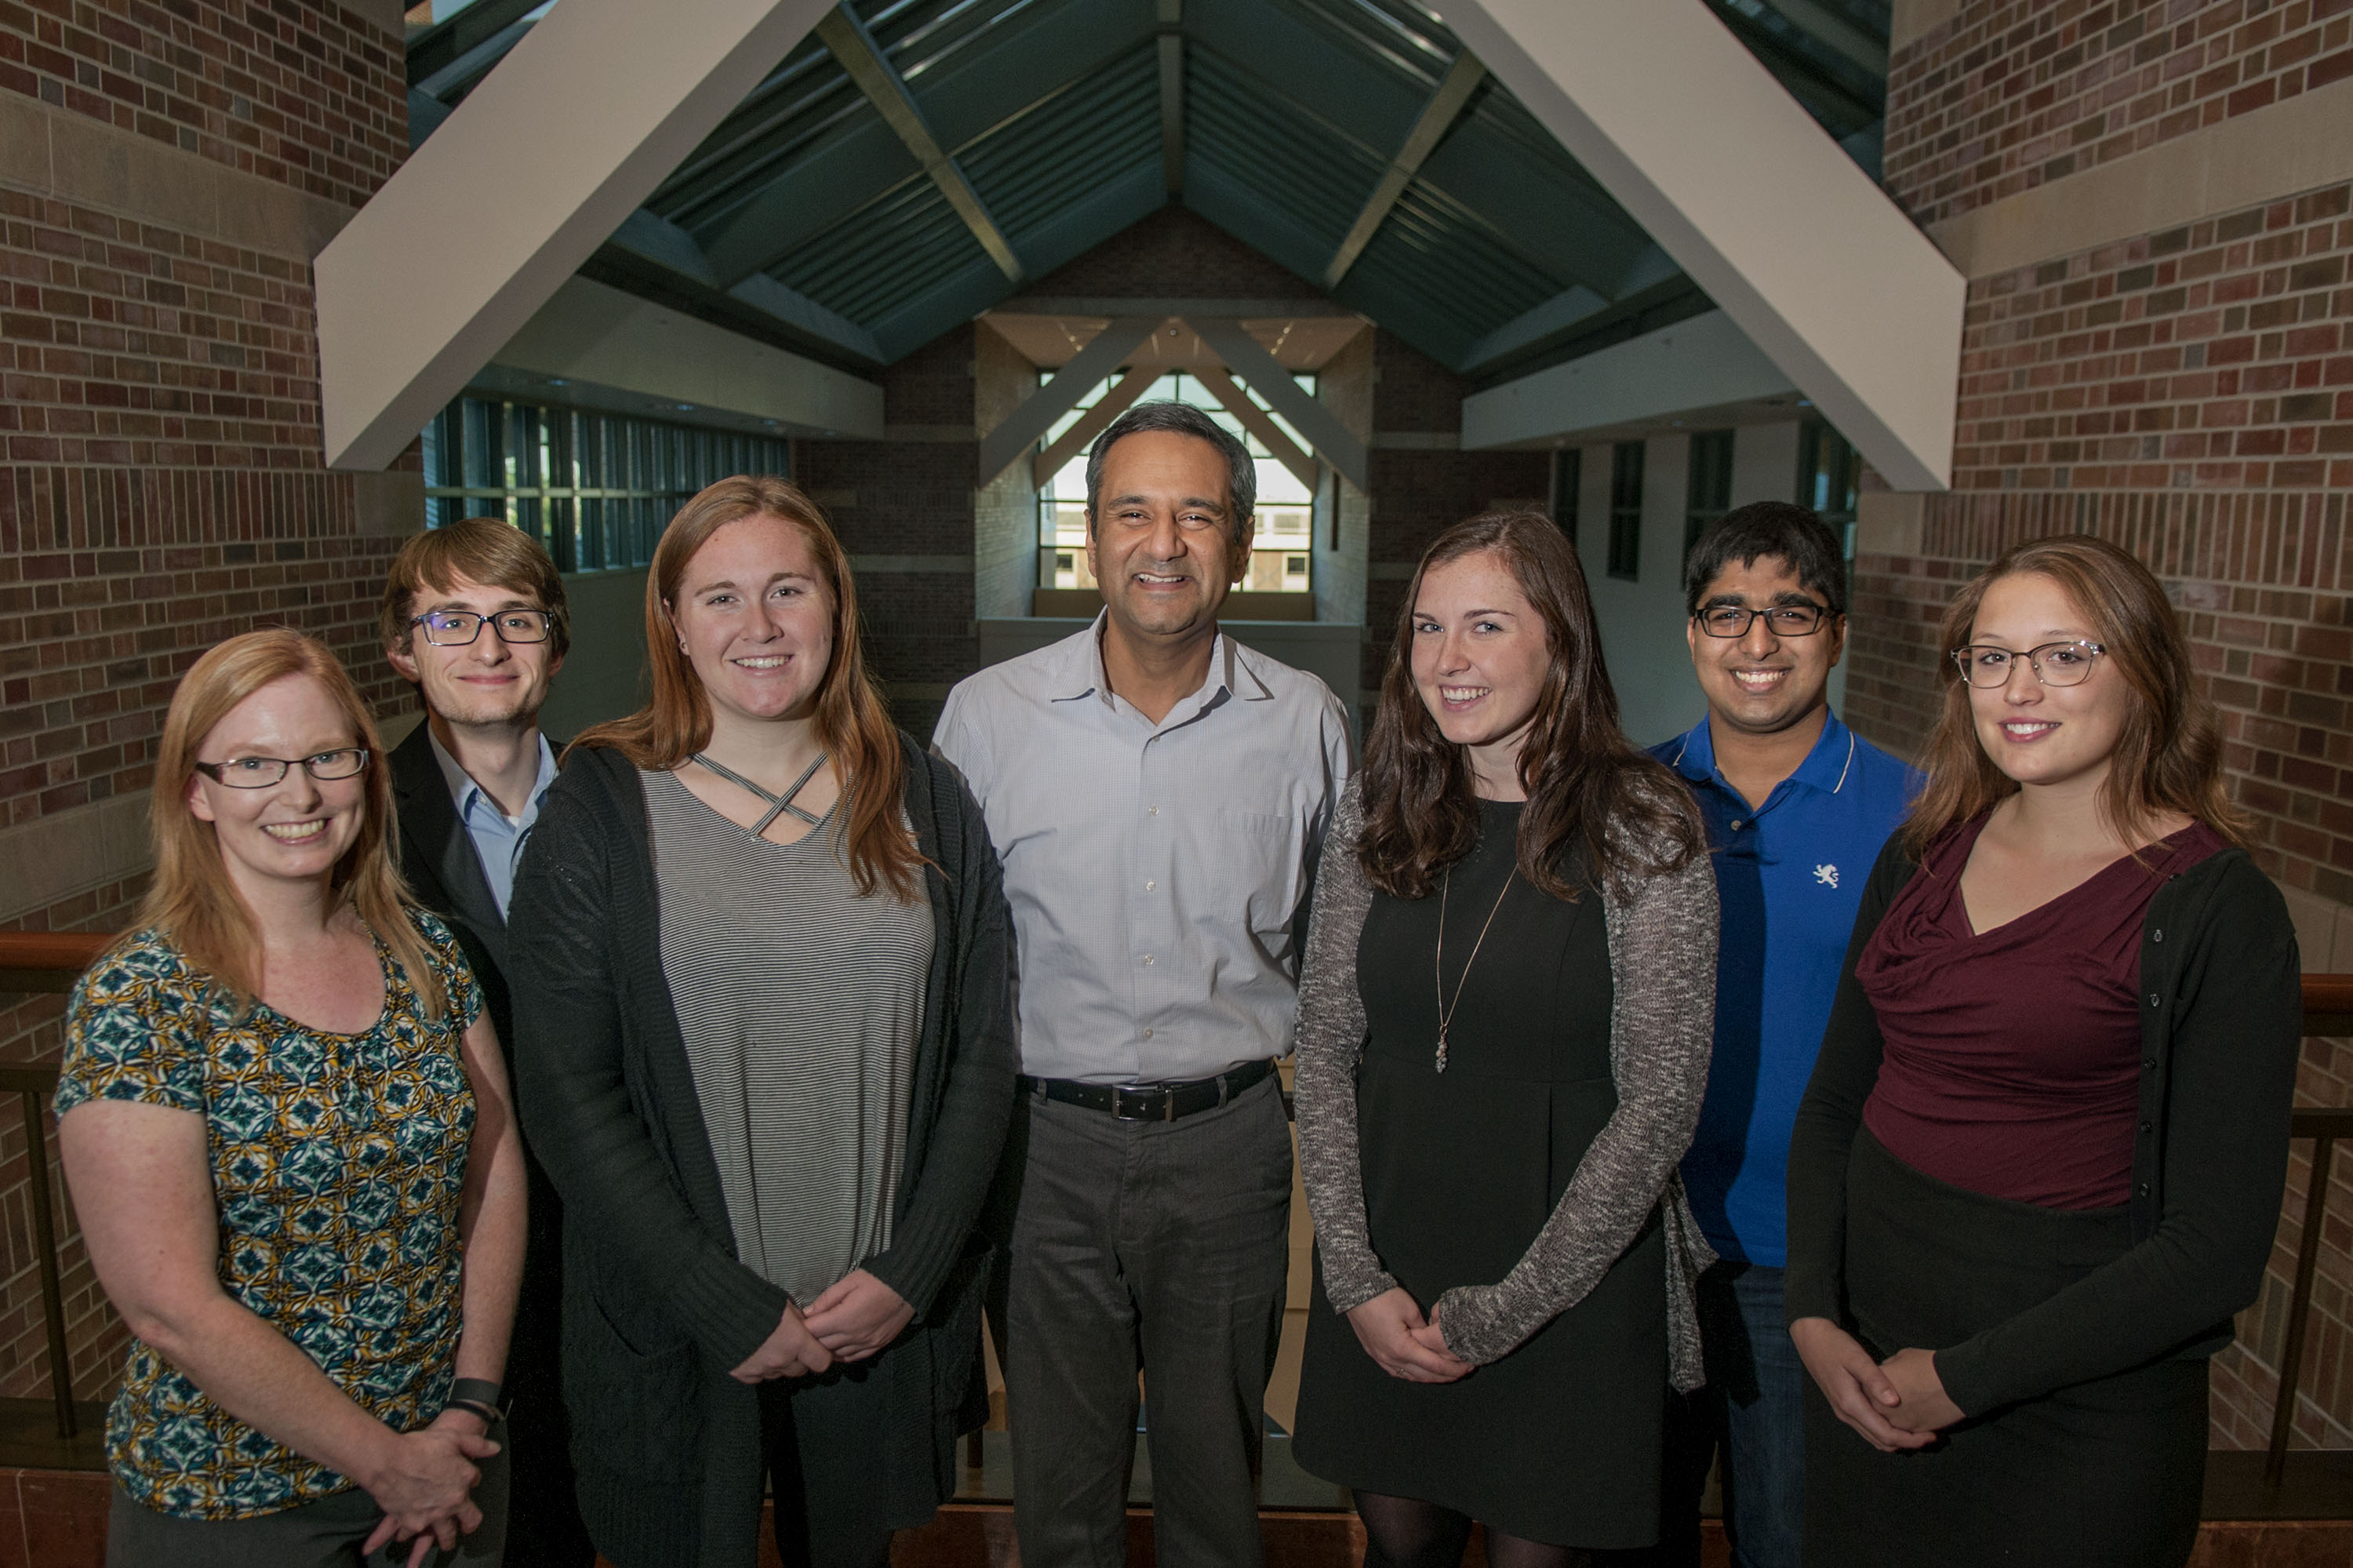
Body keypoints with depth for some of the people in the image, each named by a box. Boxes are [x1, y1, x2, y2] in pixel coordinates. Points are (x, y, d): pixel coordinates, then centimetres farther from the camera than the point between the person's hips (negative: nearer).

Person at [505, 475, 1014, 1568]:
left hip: (885, 1323, 2)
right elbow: (568, 1098, -10)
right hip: (674, 1334, -2)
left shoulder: (922, 802, 0)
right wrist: (729, 1308, -13)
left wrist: (911, 1271, -8)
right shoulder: (600, 810, -6)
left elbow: (981, 1055, 1)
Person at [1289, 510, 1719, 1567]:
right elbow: (1325, 1049, 0)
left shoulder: (1645, 829, -12)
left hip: (1570, 1290, -3)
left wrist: (1504, 1309, -12)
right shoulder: (1376, 809, -1)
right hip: (1386, 1281, 3)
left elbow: (1660, 1101, -13)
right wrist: (1357, 1278, -7)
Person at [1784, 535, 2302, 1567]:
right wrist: (1814, 1316, -5)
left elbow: (2217, 1244, -14)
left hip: (2076, 1423, -4)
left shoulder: (2217, 908, -12)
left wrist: (1963, 1377, -14)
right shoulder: (1922, 855, 2)